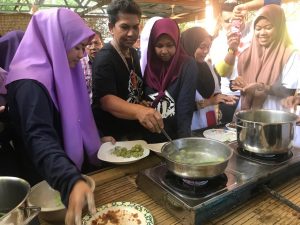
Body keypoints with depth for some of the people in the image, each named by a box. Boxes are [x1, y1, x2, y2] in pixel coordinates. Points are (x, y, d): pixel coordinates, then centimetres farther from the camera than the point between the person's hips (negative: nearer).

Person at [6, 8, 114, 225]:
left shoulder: (60, 73, 4)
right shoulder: (30, 83, -26)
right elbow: (40, 139, -40)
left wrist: (98, 139, 12)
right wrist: (71, 182, -54)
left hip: (74, 171, 9)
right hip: (48, 184, -8)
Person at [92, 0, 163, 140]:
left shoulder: (133, 52, 4)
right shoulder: (104, 58, -21)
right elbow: (106, 99, -34)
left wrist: (144, 109, 4)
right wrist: (138, 111, -51)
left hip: (135, 131, 8)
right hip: (112, 136, -8)